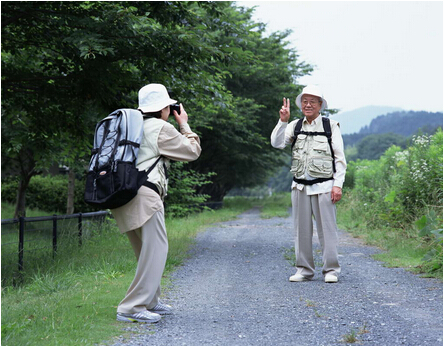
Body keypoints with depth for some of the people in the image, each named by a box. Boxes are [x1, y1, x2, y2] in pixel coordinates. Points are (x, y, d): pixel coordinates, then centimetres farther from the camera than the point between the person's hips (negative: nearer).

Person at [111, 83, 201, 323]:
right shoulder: (161, 128, -1)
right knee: (155, 250, -7)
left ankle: (149, 302, 25)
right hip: (144, 195, -9)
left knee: (147, 252, 18)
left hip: (124, 195, 9)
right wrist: (184, 125, 20)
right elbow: (192, 151, 5)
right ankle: (132, 308, -11)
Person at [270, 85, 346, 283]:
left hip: (323, 186, -3)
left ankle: (331, 270, 7)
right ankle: (304, 270, 16)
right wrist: (283, 121, -12)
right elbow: (277, 143, -1)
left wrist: (338, 185, -7)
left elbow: (340, 158, 1)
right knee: (302, 230, 6)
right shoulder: (295, 126, 11)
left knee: (327, 229, -2)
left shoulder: (331, 126, 3)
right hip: (300, 186, 3)